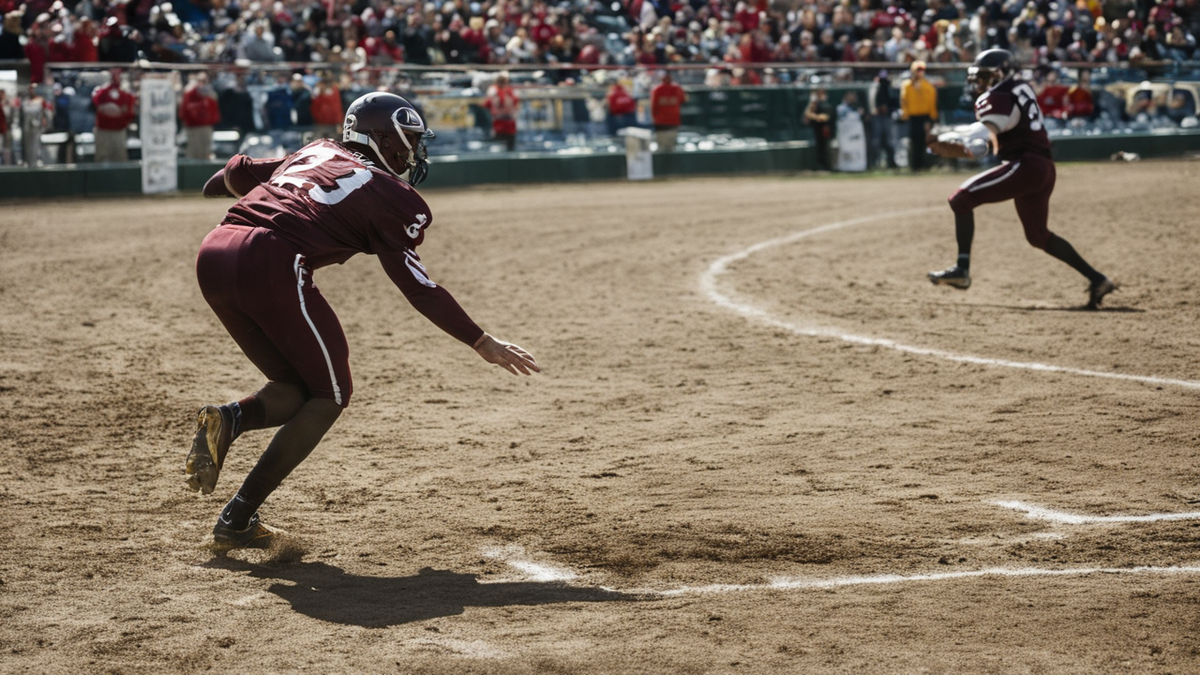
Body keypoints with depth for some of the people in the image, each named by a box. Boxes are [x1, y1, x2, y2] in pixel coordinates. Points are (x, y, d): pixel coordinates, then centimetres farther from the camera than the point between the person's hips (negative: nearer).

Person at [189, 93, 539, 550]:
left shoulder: (316, 153, 28)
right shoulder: (390, 194, 10)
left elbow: (238, 173, 34)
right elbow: (417, 286, 6)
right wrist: (482, 343, 12)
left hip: (213, 254, 7)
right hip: (271, 263, -7)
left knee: (297, 388, 23)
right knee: (328, 395, 11)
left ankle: (228, 419, -9)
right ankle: (238, 521, 1)